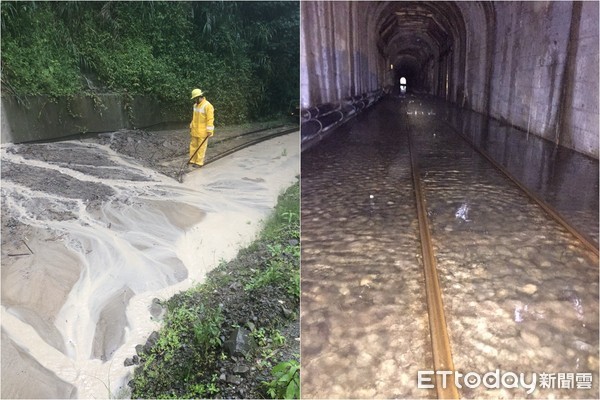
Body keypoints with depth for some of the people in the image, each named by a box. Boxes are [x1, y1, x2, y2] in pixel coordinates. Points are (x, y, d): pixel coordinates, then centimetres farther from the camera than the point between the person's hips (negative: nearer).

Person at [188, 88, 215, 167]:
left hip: (203, 132, -8)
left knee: (201, 147, -1)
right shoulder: (195, 105, 10)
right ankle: (192, 160, 21)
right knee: (193, 145, 12)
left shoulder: (208, 106, -16)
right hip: (195, 131, 8)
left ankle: (199, 162, 6)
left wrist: (209, 131, -19)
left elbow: (210, 119, -18)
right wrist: (191, 127, 18)